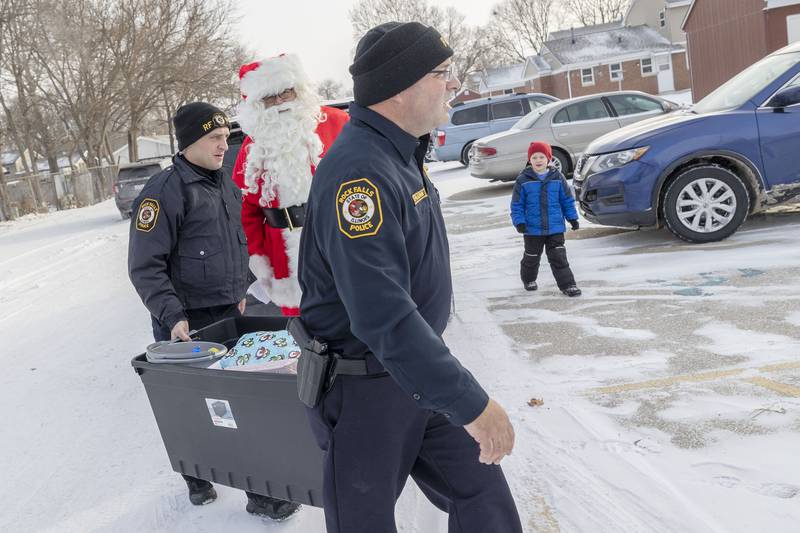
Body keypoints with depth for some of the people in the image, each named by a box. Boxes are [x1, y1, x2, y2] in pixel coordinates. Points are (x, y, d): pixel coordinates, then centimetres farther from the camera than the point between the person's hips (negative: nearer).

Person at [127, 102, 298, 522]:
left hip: (229, 315, 7)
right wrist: (173, 316, -22)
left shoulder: (223, 184, 11)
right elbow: (145, 267, -16)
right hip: (187, 325, -6)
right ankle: (198, 481, 28)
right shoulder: (165, 190, -14)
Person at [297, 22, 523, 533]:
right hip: (364, 389, -8)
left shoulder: (401, 154, 6)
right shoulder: (358, 170, -26)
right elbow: (383, 317, -34)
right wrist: (471, 403, -31)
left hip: (420, 371, 8)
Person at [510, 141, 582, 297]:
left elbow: (567, 199, 7)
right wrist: (519, 222, -11)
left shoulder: (557, 177, -1)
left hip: (555, 227, 0)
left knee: (558, 257, 0)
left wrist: (573, 218, 5)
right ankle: (529, 279, 39)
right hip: (532, 229, 0)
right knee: (532, 257, 15)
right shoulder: (523, 180, -6)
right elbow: (517, 204, -3)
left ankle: (567, 284, 7)